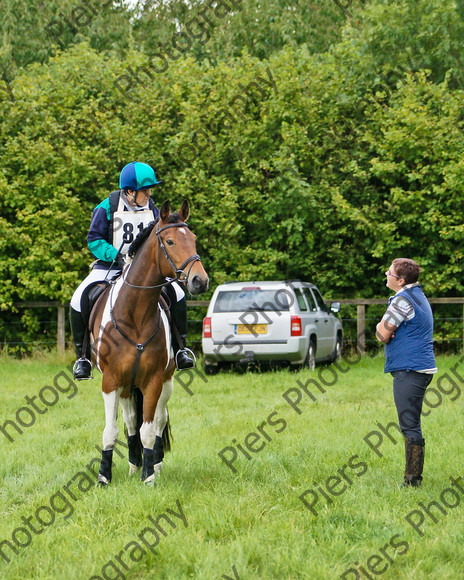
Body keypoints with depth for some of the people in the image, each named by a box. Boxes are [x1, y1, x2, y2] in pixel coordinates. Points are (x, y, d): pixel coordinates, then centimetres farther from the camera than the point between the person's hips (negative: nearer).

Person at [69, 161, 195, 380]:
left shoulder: (152, 209, 2)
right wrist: (116, 256, -24)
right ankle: (82, 356, -9)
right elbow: (94, 240, -10)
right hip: (109, 267, -3)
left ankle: (179, 349, -1)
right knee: (79, 301, -25)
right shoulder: (107, 208, -11)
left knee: (176, 294, -17)